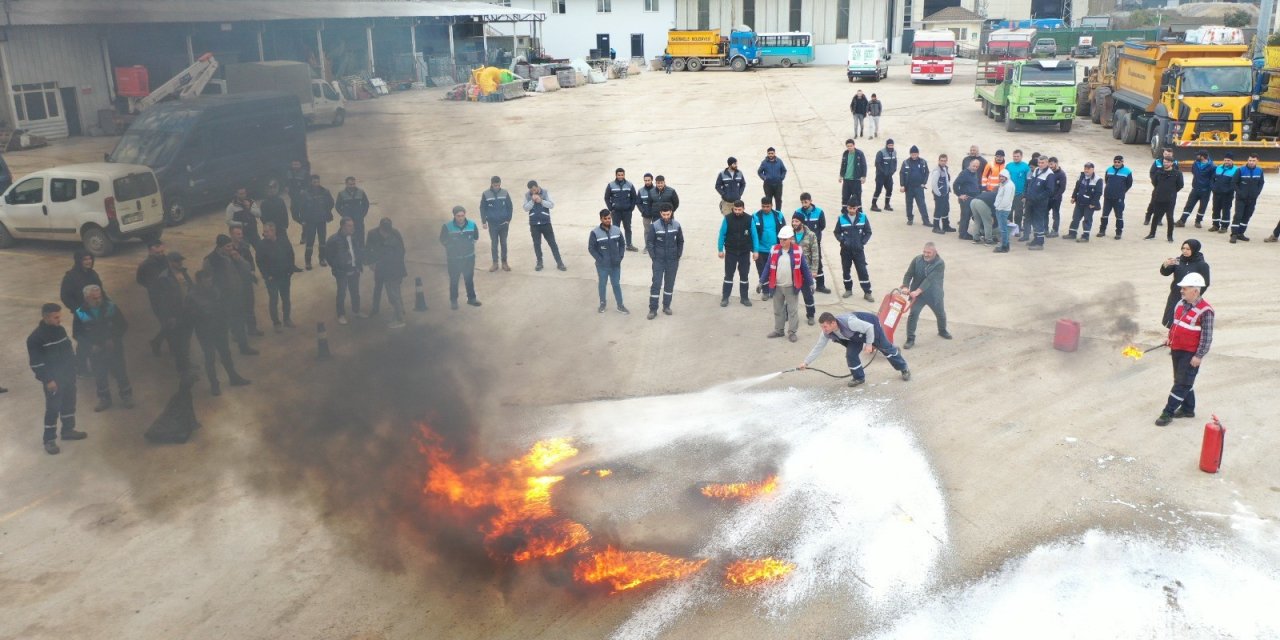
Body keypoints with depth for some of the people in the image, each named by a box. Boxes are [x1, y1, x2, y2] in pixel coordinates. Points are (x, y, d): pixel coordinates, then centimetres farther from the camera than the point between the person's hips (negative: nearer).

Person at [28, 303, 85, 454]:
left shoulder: (60, 330, 2)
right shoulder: (36, 338, -20)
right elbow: (35, 363, -18)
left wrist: (73, 370, 15)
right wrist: (47, 380, -18)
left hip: (68, 376, 7)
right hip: (53, 380, -7)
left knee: (69, 404, 18)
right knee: (53, 409, 0)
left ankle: (68, 430, 36)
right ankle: (49, 440, 12)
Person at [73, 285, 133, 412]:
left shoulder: (111, 307, -10)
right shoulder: (80, 313, -9)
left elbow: (123, 325, -2)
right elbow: (77, 334, 0)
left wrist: (114, 340, -14)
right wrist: (90, 345, -13)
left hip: (114, 348, -1)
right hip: (95, 350, 1)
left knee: (120, 373, 7)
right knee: (100, 376, 11)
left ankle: (126, 397, 24)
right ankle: (104, 399, 29)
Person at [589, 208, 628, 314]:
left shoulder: (617, 230, -3)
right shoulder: (595, 233, -14)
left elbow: (622, 244, 8)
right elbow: (591, 248, -10)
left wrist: (620, 257, -3)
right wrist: (600, 259, -14)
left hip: (615, 264, 2)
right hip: (602, 265, -2)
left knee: (616, 284, 11)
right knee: (602, 284, 15)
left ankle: (620, 305, 21)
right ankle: (603, 302, 35)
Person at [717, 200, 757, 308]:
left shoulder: (749, 219, -8)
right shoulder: (728, 219, -10)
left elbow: (754, 235, -3)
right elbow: (722, 234, -4)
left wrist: (755, 251, -6)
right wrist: (720, 249, -5)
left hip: (745, 252, 1)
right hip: (730, 252, -1)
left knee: (744, 275, 10)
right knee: (728, 275, 5)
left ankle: (744, 297, 19)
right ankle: (725, 298, 11)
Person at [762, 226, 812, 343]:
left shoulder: (797, 251, -7)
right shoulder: (774, 250, -3)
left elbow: (804, 268, -2)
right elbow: (768, 267, 2)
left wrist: (810, 283, 0)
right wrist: (762, 282, 2)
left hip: (792, 287, -2)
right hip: (777, 286, 2)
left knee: (793, 310, 5)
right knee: (778, 310, 14)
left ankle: (792, 332, 15)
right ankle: (778, 330, 27)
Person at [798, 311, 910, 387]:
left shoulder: (849, 322, -46)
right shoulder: (827, 333, -25)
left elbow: (869, 327, -33)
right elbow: (818, 347, -16)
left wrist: (869, 344, -24)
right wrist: (806, 362, -20)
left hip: (871, 326, -5)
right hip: (857, 335, 5)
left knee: (886, 348, 11)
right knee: (850, 354, -7)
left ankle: (903, 369, 32)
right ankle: (859, 377, 15)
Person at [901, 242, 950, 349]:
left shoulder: (940, 263, -21)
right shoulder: (917, 260, -11)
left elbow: (930, 279, -30)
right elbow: (908, 275, -8)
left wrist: (918, 291, -39)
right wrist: (905, 286, -27)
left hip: (934, 295, 0)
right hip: (918, 294, 0)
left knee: (941, 314, 20)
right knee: (913, 314, -12)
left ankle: (942, 331, 50)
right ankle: (910, 339, -3)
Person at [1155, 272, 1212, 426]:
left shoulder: (1204, 311, -20)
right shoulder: (1181, 304, 4)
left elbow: (1207, 336, -18)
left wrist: (1199, 356, -18)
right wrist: (1170, 338, 13)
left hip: (1191, 354, -8)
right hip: (1177, 349, 8)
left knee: (1182, 383, -3)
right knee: (1181, 380, 17)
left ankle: (1168, 412, -1)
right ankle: (1188, 409, 31)